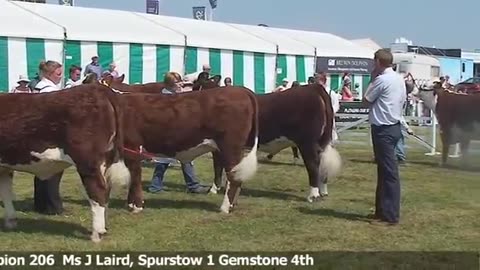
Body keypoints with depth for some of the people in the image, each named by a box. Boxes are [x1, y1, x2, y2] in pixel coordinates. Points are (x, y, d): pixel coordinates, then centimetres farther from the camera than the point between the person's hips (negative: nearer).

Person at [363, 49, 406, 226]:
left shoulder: (382, 80, -15)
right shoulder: (399, 79, 12)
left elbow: (366, 100, -5)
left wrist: (372, 80, 2)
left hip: (383, 129, -10)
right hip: (394, 125, 10)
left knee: (388, 172, -7)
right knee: (384, 171, 15)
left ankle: (390, 216, -5)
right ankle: (382, 210, 23)